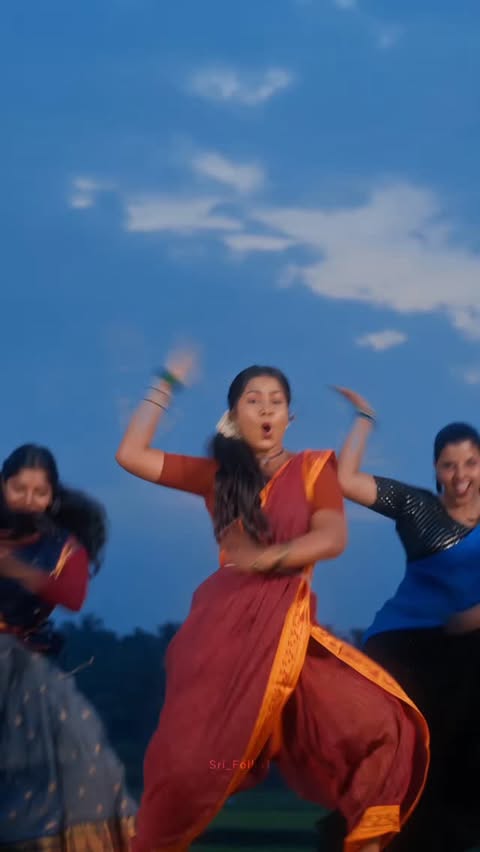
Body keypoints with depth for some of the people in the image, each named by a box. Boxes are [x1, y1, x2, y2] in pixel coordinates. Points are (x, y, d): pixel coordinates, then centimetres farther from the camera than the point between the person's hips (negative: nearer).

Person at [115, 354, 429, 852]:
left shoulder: (312, 468, 8)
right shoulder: (218, 473, 13)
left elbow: (332, 538, -8)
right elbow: (130, 455, 7)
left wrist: (263, 559, -17)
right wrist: (166, 385, 11)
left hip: (287, 626, -1)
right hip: (224, 623, 1)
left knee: (379, 722, -17)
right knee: (187, 758, -2)